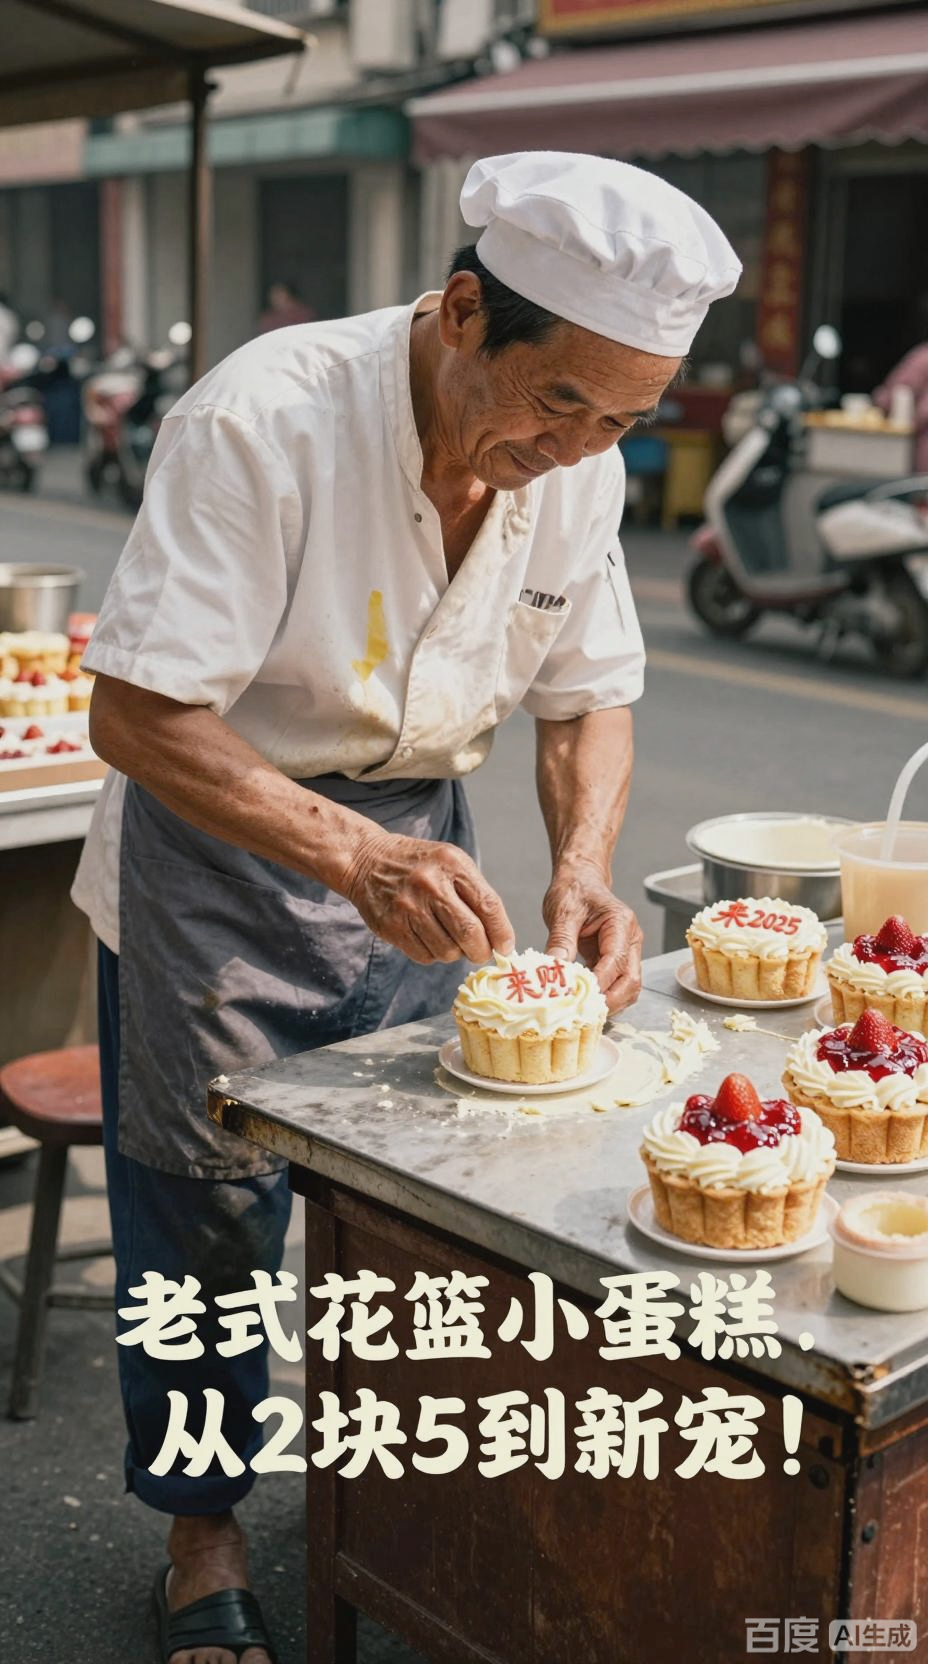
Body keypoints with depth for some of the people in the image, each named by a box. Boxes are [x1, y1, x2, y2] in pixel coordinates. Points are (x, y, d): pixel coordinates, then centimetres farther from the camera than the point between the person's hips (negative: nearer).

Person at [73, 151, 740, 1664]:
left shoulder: (578, 460, -8)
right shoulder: (262, 419, -27)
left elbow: (591, 693, 4)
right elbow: (139, 715, -27)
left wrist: (584, 868, -15)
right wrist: (353, 857, -38)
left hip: (416, 841, 5)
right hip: (216, 847, -5)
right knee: (210, 1205, 4)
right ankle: (203, 1535, 29)